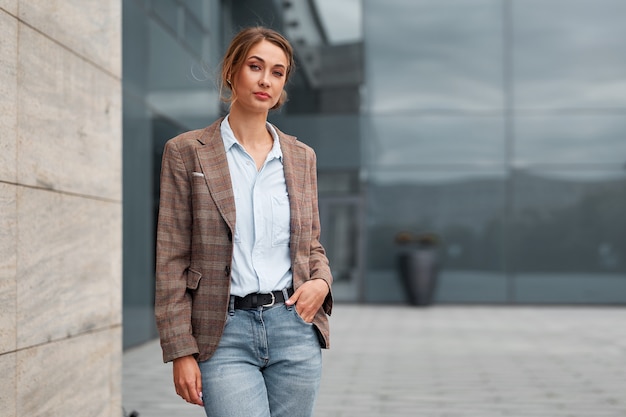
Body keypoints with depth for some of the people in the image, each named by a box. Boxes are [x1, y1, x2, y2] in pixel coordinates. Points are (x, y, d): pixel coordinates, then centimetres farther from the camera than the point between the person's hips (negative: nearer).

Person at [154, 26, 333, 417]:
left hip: (295, 329, 4)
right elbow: (172, 259, -3)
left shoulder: (301, 157, 10)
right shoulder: (186, 151, -1)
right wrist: (180, 351, -7)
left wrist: (321, 282, -4)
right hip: (225, 333, -3)